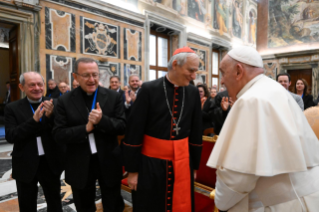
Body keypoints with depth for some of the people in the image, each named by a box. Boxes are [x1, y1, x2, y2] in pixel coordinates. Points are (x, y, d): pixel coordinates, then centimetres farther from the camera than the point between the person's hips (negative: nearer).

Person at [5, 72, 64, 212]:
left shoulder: (54, 105, -6)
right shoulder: (12, 108, -5)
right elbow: (10, 137, -14)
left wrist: (50, 116, -27)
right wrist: (34, 119, -26)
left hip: (50, 163, 1)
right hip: (25, 165, 0)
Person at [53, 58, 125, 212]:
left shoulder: (113, 97, -5)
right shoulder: (65, 101, -5)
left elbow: (122, 127, -8)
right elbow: (58, 135, -9)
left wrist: (102, 120, -25)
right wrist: (86, 128, -23)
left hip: (108, 162, 0)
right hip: (79, 166, 1)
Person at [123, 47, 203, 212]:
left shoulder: (193, 92, -1)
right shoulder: (149, 89, -12)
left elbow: (196, 132, 6)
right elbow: (134, 132, -10)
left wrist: (194, 165, 10)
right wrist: (132, 170, -6)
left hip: (182, 162, 3)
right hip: (151, 163, -2)